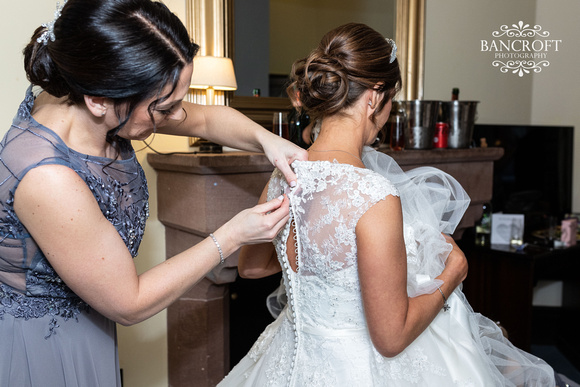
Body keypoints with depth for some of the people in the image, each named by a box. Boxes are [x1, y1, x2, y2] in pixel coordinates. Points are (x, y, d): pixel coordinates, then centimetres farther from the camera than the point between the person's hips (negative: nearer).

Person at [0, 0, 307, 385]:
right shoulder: (47, 179, -39)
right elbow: (129, 305, -25)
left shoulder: (84, 103, -16)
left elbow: (205, 118, 2)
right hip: (38, 347, -7)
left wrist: (267, 140, -16)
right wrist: (231, 237, -22)